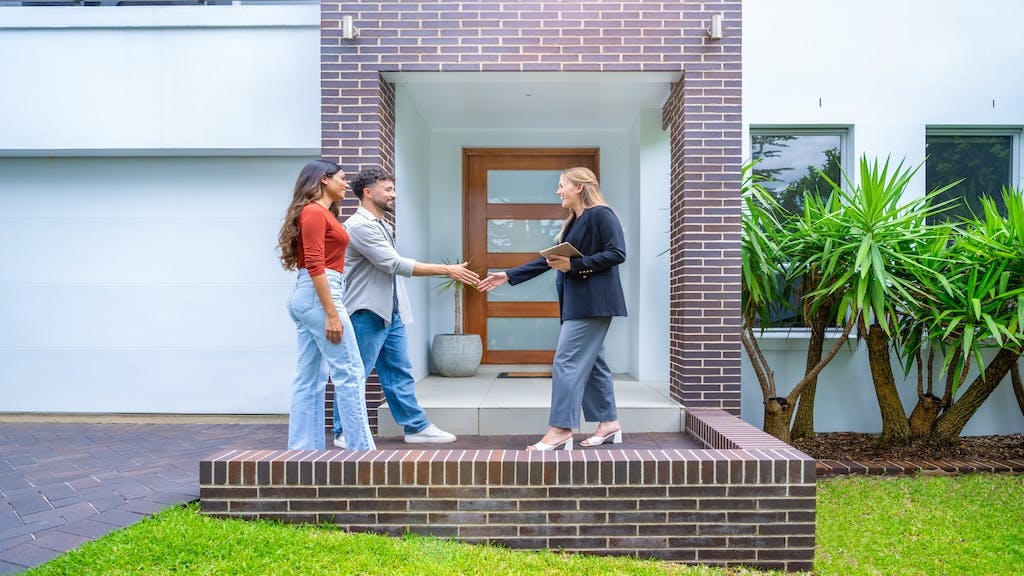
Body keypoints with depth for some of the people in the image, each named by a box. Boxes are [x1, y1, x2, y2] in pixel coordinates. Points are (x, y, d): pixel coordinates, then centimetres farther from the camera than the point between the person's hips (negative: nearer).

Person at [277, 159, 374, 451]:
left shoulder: (321, 213, 20)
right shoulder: (314, 212, -9)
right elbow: (315, 266, -17)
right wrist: (332, 314, -21)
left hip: (306, 296, 10)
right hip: (319, 295, -10)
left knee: (308, 378, 8)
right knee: (349, 374, -6)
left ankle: (303, 452, 13)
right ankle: (362, 450, -1)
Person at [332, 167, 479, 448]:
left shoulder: (382, 225, 15)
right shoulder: (359, 226, -15)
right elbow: (395, 264, -22)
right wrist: (447, 270, -22)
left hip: (391, 313, 9)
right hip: (367, 314, -9)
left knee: (399, 373, 11)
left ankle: (416, 427, 17)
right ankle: (343, 433, 14)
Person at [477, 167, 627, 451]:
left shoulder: (601, 214, -8)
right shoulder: (573, 222, 19)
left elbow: (617, 253, -16)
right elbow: (549, 259, 19)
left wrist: (574, 265, -19)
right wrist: (508, 276, 16)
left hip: (592, 302, -9)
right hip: (577, 302, 9)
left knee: (566, 361, -10)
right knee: (591, 362, 12)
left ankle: (560, 430, -6)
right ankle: (609, 423, 21)